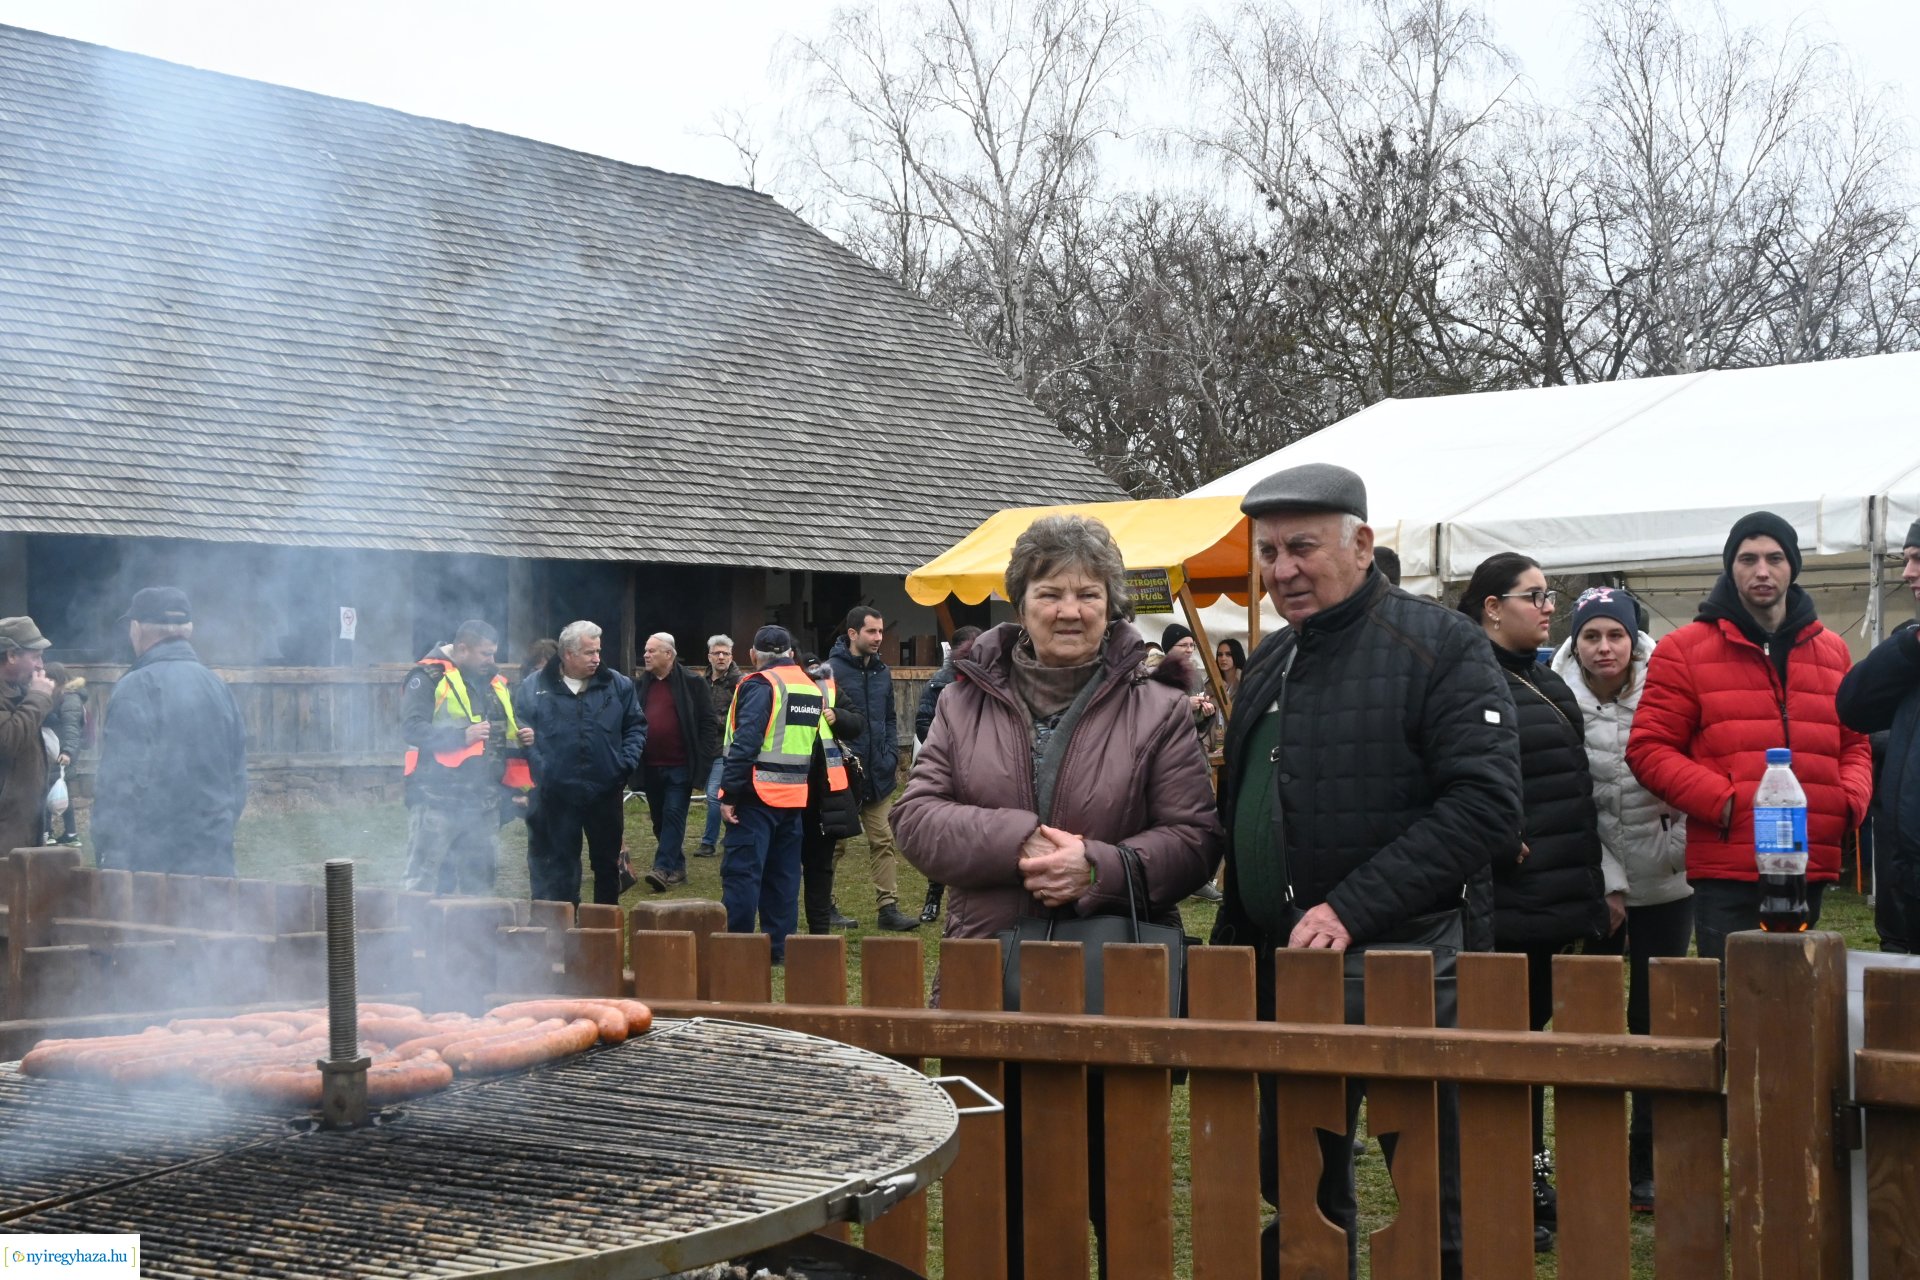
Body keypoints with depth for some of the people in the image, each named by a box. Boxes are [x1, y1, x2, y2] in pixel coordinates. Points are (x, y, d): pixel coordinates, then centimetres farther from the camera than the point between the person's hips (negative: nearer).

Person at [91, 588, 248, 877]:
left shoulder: (136, 688, -10)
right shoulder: (219, 687, 11)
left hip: (148, 864, -6)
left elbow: (120, 781, -15)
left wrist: (105, 851, -9)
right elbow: (237, 780, 16)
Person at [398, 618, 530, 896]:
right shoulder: (429, 676, -6)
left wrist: (523, 734, 7)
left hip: (483, 799, 7)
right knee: (424, 880, -6)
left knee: (479, 880, 14)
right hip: (437, 797, -7)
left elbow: (507, 729, 31)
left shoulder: (495, 682, 17)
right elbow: (412, 728, -17)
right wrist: (462, 736, -26)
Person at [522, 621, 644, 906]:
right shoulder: (535, 687, -1)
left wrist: (626, 762, -5)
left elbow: (636, 726, 8)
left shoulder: (617, 685, 3)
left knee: (607, 862, 11)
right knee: (560, 870, 6)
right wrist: (537, 766, -8)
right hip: (556, 795, -1)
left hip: (605, 792, 2)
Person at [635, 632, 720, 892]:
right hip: (651, 766, 6)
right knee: (659, 819, 11)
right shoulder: (643, 684, 10)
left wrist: (703, 758, -10)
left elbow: (708, 722, -5)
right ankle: (677, 867, 21)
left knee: (673, 815, -10)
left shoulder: (690, 683, -5)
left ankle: (663, 868, -15)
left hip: (679, 765, -6)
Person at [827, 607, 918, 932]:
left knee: (885, 842, 4)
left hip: (878, 774, 6)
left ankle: (888, 907, 6)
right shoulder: (832, 670, -12)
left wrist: (892, 756, 5)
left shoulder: (882, 672, 10)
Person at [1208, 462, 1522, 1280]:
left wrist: (1352, 909, -22)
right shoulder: (1269, 663, 15)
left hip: (1393, 963, -7)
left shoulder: (1438, 646, -9)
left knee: (1434, 1202, 0)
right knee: (1295, 1190, 15)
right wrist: (1232, 935, 14)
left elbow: (1485, 802, -18)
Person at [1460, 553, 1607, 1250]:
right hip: (1506, 901, -9)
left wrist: (1590, 893, 20)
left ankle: (1534, 1181, 24)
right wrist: (1506, 847, -19)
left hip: (1558, 902, 9)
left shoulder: (1548, 685, 18)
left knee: (1532, 1032, 15)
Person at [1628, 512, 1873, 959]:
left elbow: (1856, 746, 21)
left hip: (1810, 871, 4)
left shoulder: (1833, 652, 16)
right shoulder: (1683, 650, 2)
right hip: (1726, 875, -4)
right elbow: (1649, 748, -2)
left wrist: (1850, 801, -1)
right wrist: (1722, 802, -15)